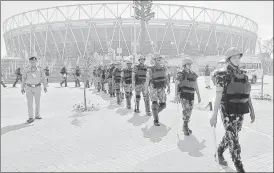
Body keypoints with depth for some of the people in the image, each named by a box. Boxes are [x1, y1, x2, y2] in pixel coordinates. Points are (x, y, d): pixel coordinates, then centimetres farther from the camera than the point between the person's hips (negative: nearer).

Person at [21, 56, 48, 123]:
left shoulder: (40, 69, -1)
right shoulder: (26, 69, -1)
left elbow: (43, 78, -2)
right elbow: (23, 79, 5)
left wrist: (45, 87, -10)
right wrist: (22, 88, 5)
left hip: (37, 87, 1)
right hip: (29, 87, -1)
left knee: (37, 102, 9)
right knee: (30, 102, -7)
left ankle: (37, 115, 26)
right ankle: (31, 118, -6)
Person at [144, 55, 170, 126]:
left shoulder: (164, 68, 2)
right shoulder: (151, 70, -11)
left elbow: (166, 78, 8)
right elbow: (147, 80, -4)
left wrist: (169, 87, 0)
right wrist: (146, 90, 1)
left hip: (162, 89, 4)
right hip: (154, 89, -4)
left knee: (163, 105, 5)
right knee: (155, 104, -12)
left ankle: (156, 112, 35)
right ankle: (156, 121, -1)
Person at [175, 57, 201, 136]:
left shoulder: (193, 74, 10)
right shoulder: (181, 74, -6)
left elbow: (196, 85, 15)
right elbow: (176, 84, -6)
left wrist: (198, 96, 15)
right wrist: (176, 95, -13)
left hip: (191, 95, 6)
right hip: (183, 94, -6)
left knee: (189, 111, 11)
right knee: (186, 110, -15)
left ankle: (185, 127, 26)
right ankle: (185, 127, 0)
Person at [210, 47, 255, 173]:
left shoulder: (243, 75, 7)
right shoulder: (223, 75, -13)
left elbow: (247, 95, 12)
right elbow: (218, 96, -16)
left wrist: (252, 111, 10)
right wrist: (214, 115, -16)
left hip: (240, 112, 7)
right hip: (228, 112, -7)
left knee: (230, 136, 19)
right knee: (234, 141, -4)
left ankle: (219, 153, 44)